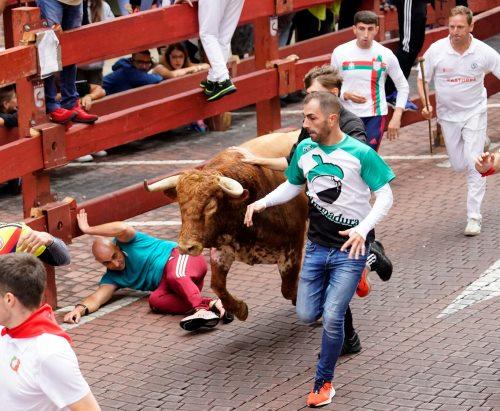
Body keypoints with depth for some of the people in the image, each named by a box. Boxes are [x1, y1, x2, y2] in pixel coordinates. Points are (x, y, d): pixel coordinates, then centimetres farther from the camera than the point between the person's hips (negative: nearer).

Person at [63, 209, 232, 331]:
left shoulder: (126, 242, -1)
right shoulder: (112, 278, 15)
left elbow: (123, 228, -24)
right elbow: (97, 297, 1)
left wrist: (88, 229, -14)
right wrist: (80, 308, -22)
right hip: (165, 283, 5)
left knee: (175, 275, -39)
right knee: (155, 301, -28)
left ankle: (202, 310, -64)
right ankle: (211, 304, -43)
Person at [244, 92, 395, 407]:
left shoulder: (360, 153, -16)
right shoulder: (304, 150, 0)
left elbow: (385, 195, -13)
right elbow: (293, 186, 16)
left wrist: (363, 229, -28)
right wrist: (263, 203, -2)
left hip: (350, 247, -5)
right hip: (317, 245, 6)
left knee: (332, 318, -11)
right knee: (307, 314, 7)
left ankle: (324, 383, 8)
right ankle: (349, 284, 37)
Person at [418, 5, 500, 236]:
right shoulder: (436, 50, -11)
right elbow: (422, 80, 0)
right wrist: (426, 105, -16)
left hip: (475, 112, -2)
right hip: (447, 114, 2)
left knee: (474, 164, -11)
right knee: (458, 165, 8)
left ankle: (474, 217, -5)